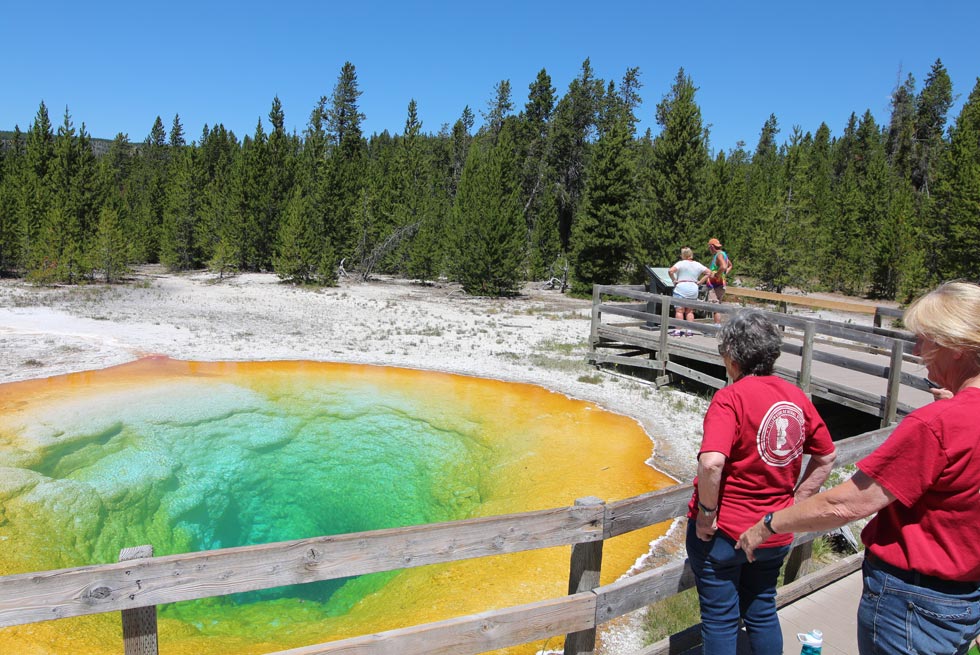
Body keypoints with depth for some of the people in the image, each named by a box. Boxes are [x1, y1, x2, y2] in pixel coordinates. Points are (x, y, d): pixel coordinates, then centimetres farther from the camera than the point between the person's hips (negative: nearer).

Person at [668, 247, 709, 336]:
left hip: (681, 288, -4)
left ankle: (678, 330, -4)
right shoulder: (698, 265, 10)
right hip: (693, 289, 5)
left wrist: (674, 280, -8)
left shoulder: (681, 263, -5)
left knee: (679, 310, -2)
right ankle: (690, 330, 8)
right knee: (690, 311, 12)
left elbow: (670, 271, -19)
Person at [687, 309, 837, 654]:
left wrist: (706, 513, -19)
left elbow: (711, 462, -33)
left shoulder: (731, 398, -21)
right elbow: (826, 458, 9)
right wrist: (793, 504, 12)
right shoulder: (797, 397, -1)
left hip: (723, 532, -6)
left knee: (720, 620, 13)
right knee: (762, 613, 24)